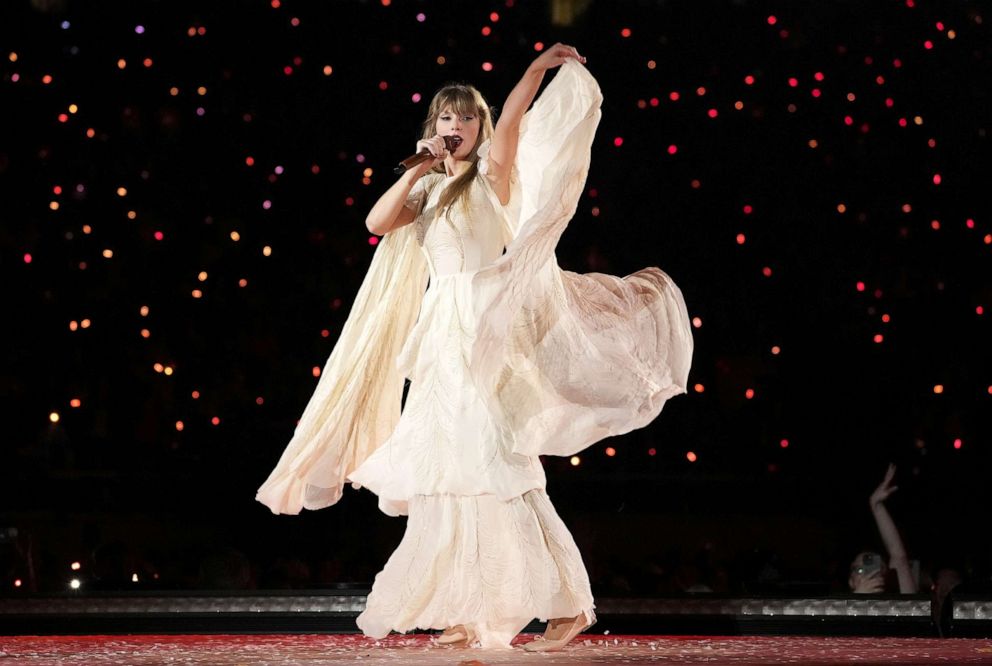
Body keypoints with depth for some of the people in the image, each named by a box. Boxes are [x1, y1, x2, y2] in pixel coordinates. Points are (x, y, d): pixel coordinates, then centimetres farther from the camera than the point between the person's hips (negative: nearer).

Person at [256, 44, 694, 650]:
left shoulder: (492, 174, 1)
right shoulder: (430, 188, 17)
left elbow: (510, 124, -16)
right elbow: (377, 221, 4)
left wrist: (540, 68, -25)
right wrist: (420, 168, 5)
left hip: (487, 330, -7)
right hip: (440, 336, 7)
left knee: (499, 466, -14)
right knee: (446, 472, 4)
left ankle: (567, 603, -12)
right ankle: (472, 608, 8)